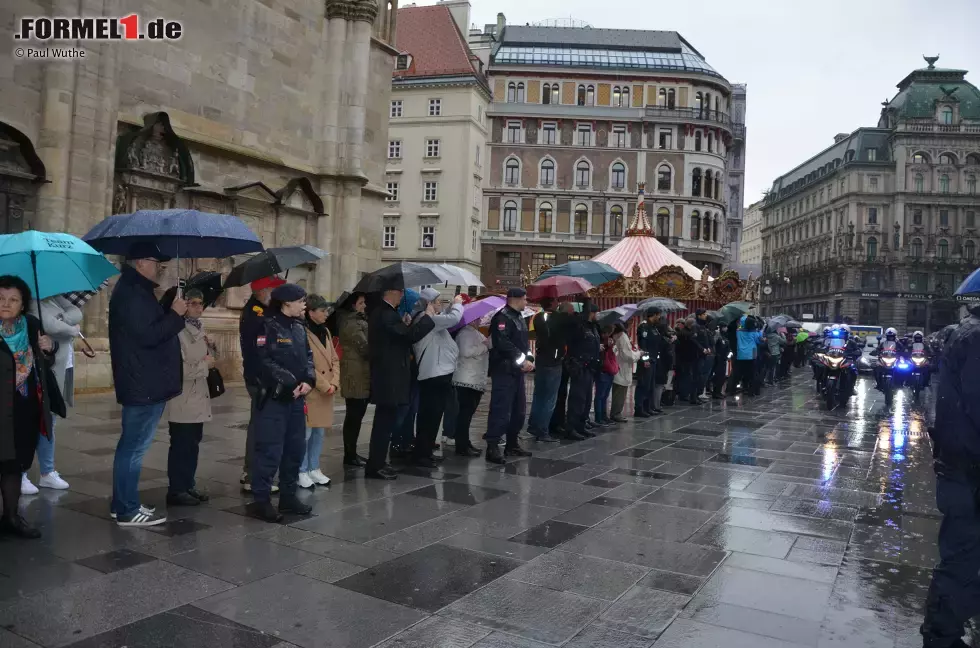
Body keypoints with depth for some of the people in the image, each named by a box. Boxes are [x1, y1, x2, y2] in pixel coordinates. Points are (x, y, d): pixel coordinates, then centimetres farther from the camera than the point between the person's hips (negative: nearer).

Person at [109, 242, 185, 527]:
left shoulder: (136, 290, 17)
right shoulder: (131, 293, -17)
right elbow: (147, 336, -24)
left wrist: (171, 313, 8)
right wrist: (175, 314, -14)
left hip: (145, 383, 11)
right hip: (143, 385, -11)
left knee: (131, 445, 16)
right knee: (134, 447, -4)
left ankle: (123, 504, 26)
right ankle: (128, 510, 5)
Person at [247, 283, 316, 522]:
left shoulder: (300, 327, 12)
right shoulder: (269, 326, -11)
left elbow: (308, 356, 11)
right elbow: (264, 361, -18)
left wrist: (309, 380, -7)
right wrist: (290, 382, -20)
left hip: (296, 397, 8)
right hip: (273, 397, -8)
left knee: (296, 448, 12)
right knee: (270, 449, -5)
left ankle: (288, 496, 24)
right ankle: (260, 500, 4)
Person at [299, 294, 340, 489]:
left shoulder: (325, 331, 13)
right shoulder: (303, 332, -13)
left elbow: (334, 360, 13)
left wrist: (334, 383, -1)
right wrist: (325, 386, -14)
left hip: (327, 392, 8)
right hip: (309, 391, -8)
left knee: (319, 432, 13)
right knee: (306, 433, -2)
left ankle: (314, 469, 24)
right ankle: (302, 472, 10)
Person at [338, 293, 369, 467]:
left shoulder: (359, 321, 21)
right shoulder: (351, 323, -11)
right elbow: (364, 346, -16)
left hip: (362, 374, 10)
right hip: (356, 375, -10)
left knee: (357, 416, 11)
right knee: (354, 416, -6)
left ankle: (352, 453, 17)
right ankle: (349, 455, -1)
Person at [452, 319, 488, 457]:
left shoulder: (477, 334, 21)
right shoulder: (465, 333, -10)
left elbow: (480, 353, 20)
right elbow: (466, 351, -24)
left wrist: (488, 343, 3)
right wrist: (485, 346, -14)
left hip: (476, 381, 10)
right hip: (467, 381, -10)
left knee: (468, 413, 13)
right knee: (465, 412, -9)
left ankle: (465, 443, 20)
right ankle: (462, 447, -7)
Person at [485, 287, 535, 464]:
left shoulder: (519, 318, 19)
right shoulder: (502, 317, -11)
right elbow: (503, 343, -23)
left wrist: (529, 359, 4)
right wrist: (522, 360, -19)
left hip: (517, 371, 10)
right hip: (504, 370, -10)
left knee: (519, 410, 14)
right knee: (501, 409, -11)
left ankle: (512, 444, 24)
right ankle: (492, 448, -8)